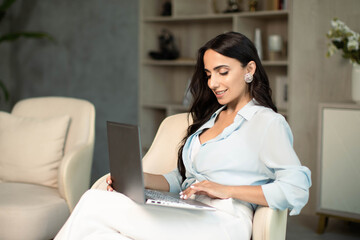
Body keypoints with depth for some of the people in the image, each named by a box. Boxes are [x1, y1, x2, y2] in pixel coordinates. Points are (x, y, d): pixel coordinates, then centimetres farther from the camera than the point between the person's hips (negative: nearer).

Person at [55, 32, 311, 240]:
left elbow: (297, 189, -10)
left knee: (95, 204, -23)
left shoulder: (267, 122, 3)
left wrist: (227, 190, -14)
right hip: (187, 218, 7)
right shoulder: (211, 118, 27)